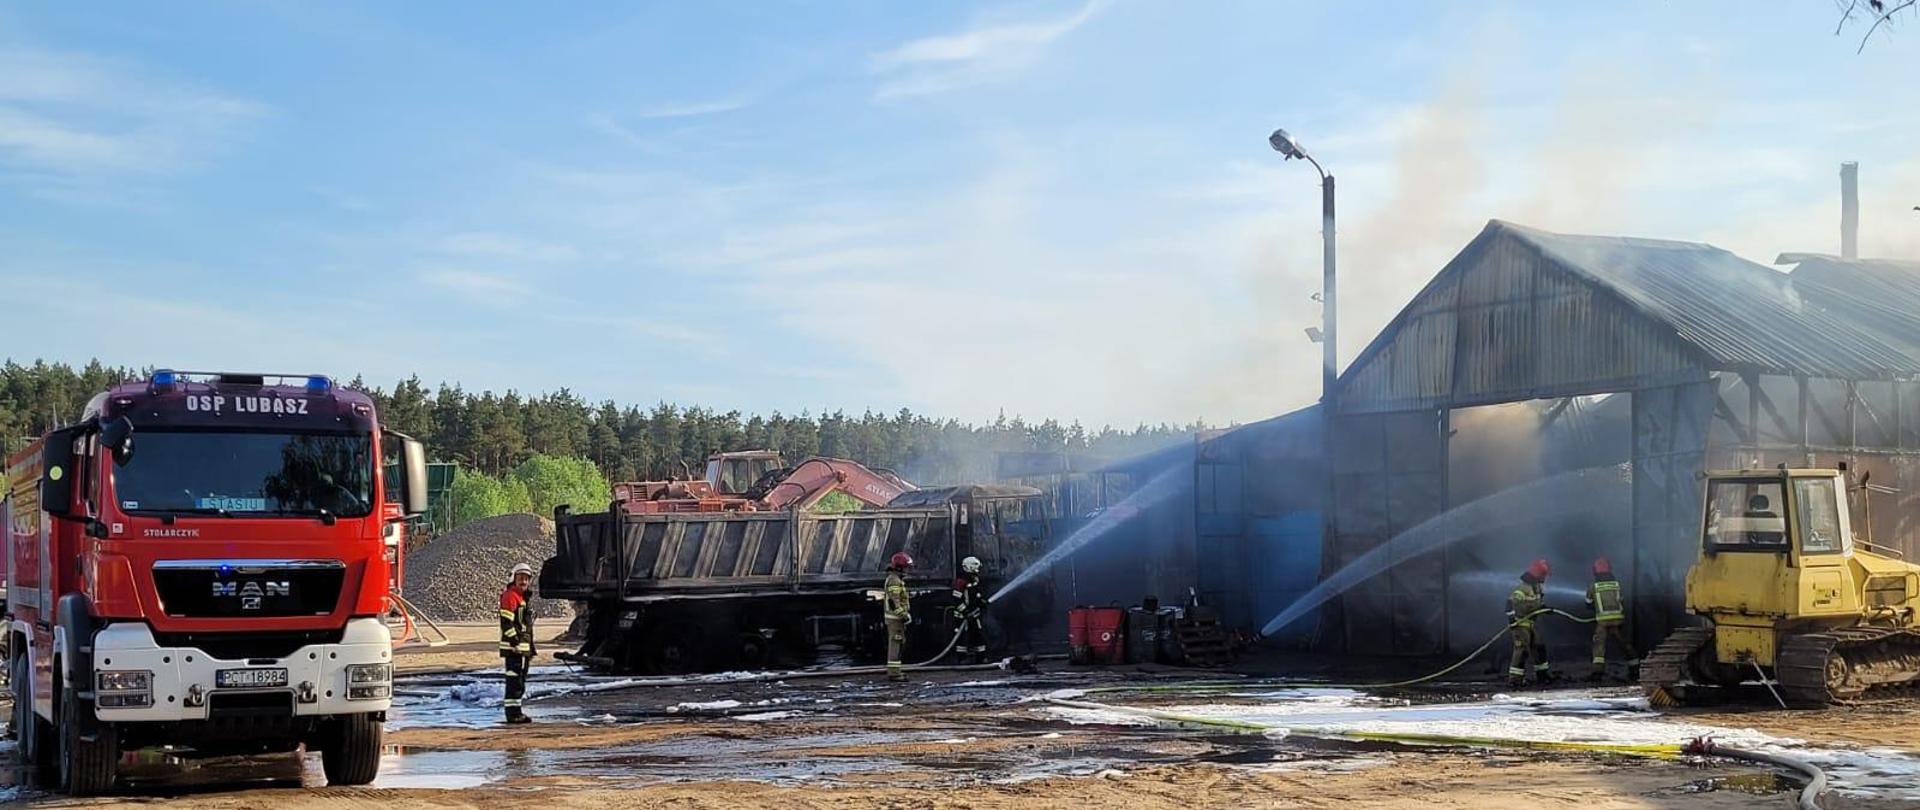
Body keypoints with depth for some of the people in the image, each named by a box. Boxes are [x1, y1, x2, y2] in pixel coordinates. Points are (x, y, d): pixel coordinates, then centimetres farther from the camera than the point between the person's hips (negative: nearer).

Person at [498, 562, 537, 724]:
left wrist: (531, 649, 25)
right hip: (513, 647, -10)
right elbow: (506, 623, -18)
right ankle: (512, 712, -9)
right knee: (514, 679, -10)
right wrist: (515, 641, -23)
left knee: (521, 681, 14)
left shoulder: (525, 597, 20)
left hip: (524, 648, 10)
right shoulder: (510, 596, -11)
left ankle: (516, 711, 21)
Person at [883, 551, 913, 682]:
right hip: (895, 618, -11)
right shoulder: (894, 580, -17)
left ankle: (893, 671, 24)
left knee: (896, 644, 16)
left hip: (895, 617, 11)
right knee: (896, 644, -10)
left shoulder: (895, 579, 18)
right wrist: (904, 615, -22)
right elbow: (893, 602, -23)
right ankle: (893, 673, -11)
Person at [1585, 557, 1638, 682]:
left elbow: (1588, 604, 13)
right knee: (1625, 644, 14)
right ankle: (1634, 669, 21)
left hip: (1602, 621, -3)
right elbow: (1622, 602, 14)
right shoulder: (1617, 584, 5)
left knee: (1599, 644, -3)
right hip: (1619, 620, 3)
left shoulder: (1593, 587, 0)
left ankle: (1598, 670, -19)